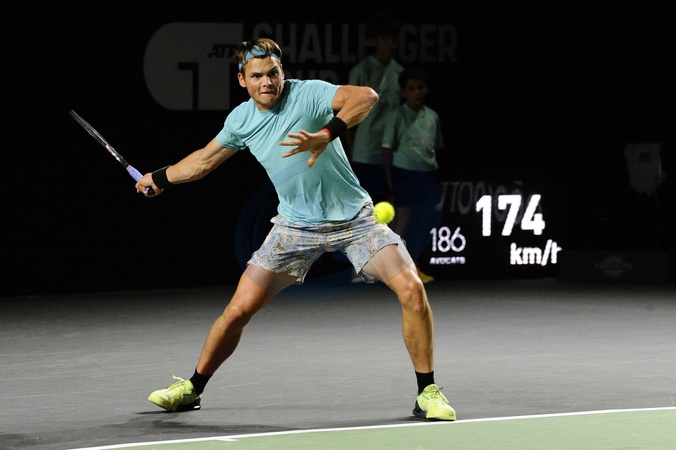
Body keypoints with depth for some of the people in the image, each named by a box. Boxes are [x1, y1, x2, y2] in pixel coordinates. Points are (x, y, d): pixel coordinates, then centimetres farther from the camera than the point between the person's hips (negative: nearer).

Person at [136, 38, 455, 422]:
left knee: (411, 289, -22)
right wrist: (159, 179, 30)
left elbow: (366, 96, -33)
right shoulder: (241, 120, 1)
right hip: (295, 227, 4)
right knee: (238, 310, -2)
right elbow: (206, 159, 21)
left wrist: (326, 135, -46)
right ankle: (192, 389, 20)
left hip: (353, 218, -4)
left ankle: (428, 392, -8)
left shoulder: (308, 94, -16)